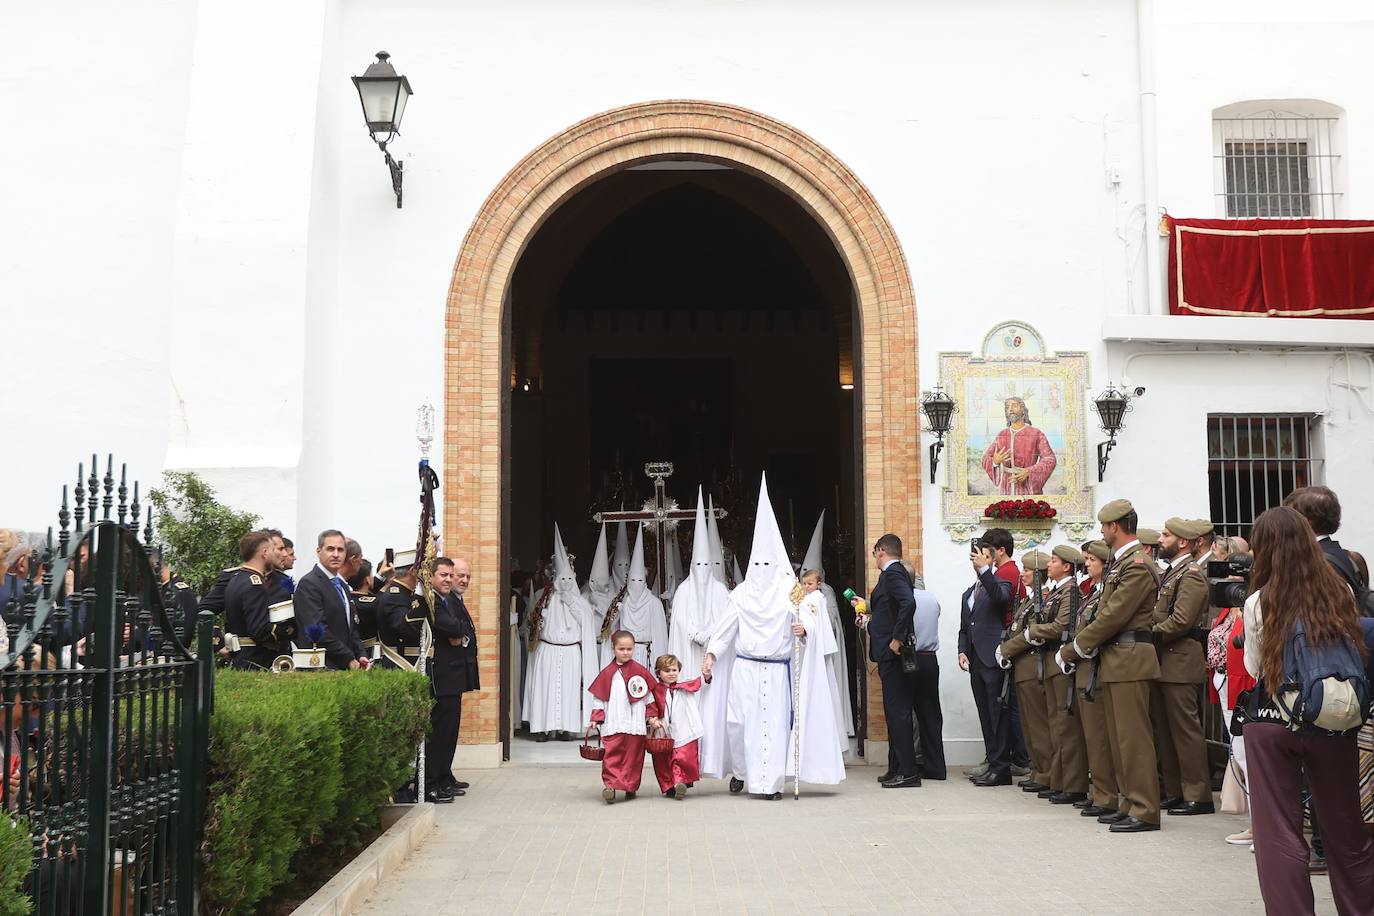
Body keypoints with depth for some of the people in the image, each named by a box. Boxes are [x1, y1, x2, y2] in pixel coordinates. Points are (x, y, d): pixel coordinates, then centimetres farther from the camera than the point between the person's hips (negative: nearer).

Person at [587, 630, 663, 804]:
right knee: (612, 755, -9)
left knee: (633, 756, 4)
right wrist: (595, 718, -1)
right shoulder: (607, 674, 4)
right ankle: (611, 785, -12)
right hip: (613, 724, -1)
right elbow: (598, 697, 6)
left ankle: (631, 787, 13)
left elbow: (649, 695, 12)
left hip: (636, 724, 1)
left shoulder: (640, 671, 6)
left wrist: (652, 717, 8)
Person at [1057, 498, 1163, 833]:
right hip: (1114, 660, 10)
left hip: (1130, 659, -10)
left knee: (1133, 736, -8)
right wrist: (1079, 647, 6)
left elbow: (1113, 616, -18)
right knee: (1120, 736, 13)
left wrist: (1073, 649, -12)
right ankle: (1130, 803, 20)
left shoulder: (1138, 565, -14)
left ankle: (1145, 811, -4)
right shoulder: (1121, 563, 18)